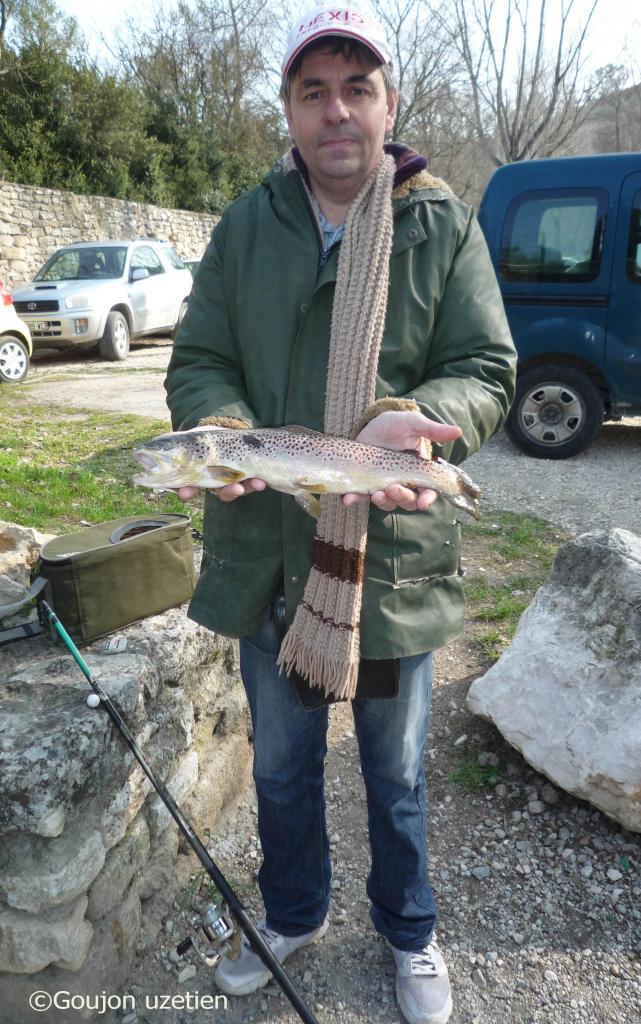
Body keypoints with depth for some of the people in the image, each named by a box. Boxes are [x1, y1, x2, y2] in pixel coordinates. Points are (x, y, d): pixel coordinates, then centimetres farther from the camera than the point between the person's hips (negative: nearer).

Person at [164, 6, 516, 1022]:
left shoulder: (446, 226, -1)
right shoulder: (244, 226, 4)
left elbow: (486, 370, -5)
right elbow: (197, 363, 2)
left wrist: (416, 420, -26)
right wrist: (223, 429, -21)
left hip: (394, 554, -2)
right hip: (266, 554, 2)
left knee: (395, 773, 19)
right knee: (282, 765, 21)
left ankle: (410, 933, 47)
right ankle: (294, 915, 50)